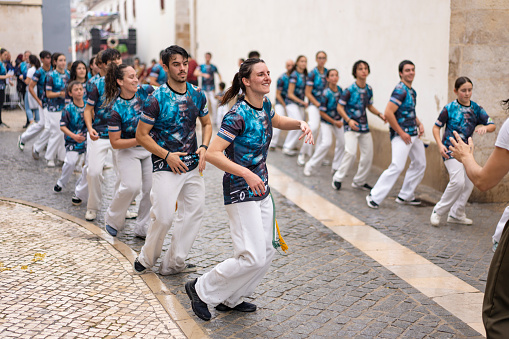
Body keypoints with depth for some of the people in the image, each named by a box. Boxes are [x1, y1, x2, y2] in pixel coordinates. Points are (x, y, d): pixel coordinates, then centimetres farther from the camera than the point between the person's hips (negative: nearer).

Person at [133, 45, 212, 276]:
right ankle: (147, 259, 17)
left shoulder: (197, 94, 3)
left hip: (192, 164, 6)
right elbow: (141, 135, -9)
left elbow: (206, 124, 17)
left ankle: (173, 263, 16)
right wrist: (167, 155, -15)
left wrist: (203, 147, -1)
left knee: (195, 211, 4)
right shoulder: (157, 99, -13)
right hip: (166, 166, -5)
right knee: (163, 217, -9)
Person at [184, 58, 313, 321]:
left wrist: (300, 124, 6)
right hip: (240, 192, -9)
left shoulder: (265, 104, 3)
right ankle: (202, 290, 9)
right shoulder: (238, 115, -22)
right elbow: (212, 153, -26)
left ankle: (229, 300, 28)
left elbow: (277, 121, 26)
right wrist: (247, 174, -30)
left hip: (261, 189, 9)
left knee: (266, 252, 11)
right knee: (253, 257, -11)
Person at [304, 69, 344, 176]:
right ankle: (310, 166, -8)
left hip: (338, 120, 6)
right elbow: (322, 112, -17)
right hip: (326, 122, -6)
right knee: (326, 142, -20)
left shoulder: (340, 90, -6)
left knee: (342, 142, 2)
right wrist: (334, 122, -13)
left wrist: (341, 121, 9)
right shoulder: (326, 94, -23)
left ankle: (336, 167, 18)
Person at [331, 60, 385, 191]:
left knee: (368, 154, 7)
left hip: (364, 126, 7)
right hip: (351, 126, -7)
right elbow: (340, 107, -9)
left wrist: (380, 114, 3)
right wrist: (348, 120, -21)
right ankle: (338, 178, -4)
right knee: (351, 152, -21)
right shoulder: (350, 90, -13)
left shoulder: (369, 89, 5)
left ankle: (359, 182, 22)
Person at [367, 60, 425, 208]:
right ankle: (374, 197, -9)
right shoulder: (400, 90, -16)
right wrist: (401, 133, -19)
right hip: (401, 135, -10)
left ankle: (405, 196, 25)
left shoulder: (412, 91, 14)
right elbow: (388, 113, -24)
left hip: (414, 134, 10)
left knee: (420, 164, 14)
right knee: (397, 166, -16)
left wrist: (419, 124, 10)